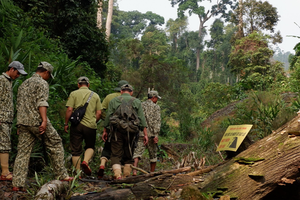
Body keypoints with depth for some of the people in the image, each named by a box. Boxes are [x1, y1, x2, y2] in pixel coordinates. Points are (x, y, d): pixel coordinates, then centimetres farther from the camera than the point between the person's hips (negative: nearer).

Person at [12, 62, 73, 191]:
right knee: (56, 144, 5)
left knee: (23, 152, 6)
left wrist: (20, 125, 26)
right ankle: (61, 175, 7)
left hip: (22, 121, 7)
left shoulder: (23, 84, 23)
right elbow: (41, 102, -16)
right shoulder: (42, 83, -2)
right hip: (36, 121, -7)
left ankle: (17, 184, 2)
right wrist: (44, 121, -23)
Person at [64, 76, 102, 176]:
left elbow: (69, 110, -6)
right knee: (90, 146, 19)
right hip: (90, 125, 1)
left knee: (76, 150, 7)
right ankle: (85, 161, -7)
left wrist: (66, 123, 2)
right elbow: (99, 113, 6)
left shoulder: (74, 94, 3)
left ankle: (78, 172, 9)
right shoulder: (95, 95, 10)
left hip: (76, 124, -1)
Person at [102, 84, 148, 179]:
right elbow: (142, 119, 4)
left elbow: (108, 116, 5)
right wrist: (145, 134, 4)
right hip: (131, 131, 1)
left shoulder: (113, 101, 10)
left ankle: (117, 175, -13)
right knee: (129, 155, 13)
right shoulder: (136, 102, 10)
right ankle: (126, 176, 11)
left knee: (116, 154, 3)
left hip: (117, 129, -1)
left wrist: (104, 130, 12)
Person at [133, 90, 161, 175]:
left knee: (137, 152, -6)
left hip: (140, 133, 2)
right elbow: (157, 122, -11)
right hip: (151, 134, -2)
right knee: (153, 155, 13)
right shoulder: (156, 107, -1)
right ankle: (152, 173, 23)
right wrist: (155, 135, -14)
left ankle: (134, 170, -26)